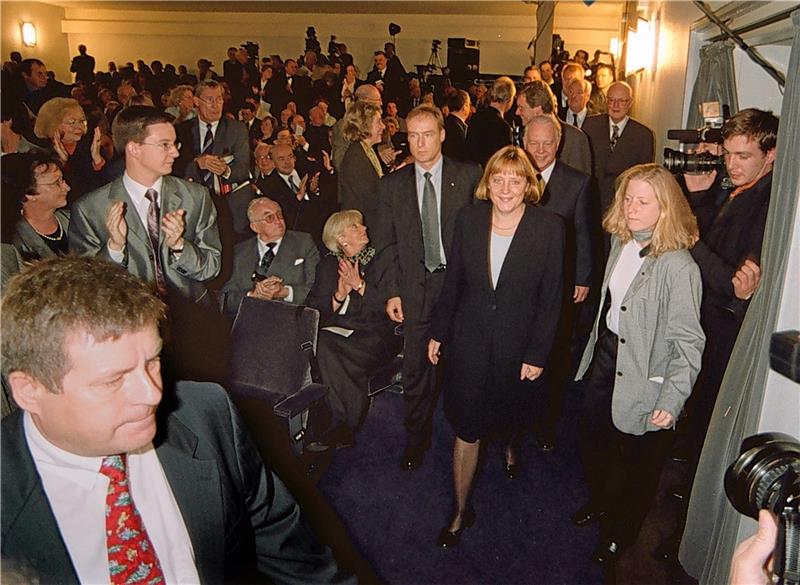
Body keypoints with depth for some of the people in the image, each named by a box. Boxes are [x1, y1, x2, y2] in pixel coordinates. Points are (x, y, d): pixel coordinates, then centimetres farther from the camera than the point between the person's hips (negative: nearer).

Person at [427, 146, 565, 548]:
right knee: (466, 428, 5)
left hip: (517, 344, 0)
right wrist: (438, 332, 4)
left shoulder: (549, 227, -13)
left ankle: (509, 446, 61)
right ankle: (461, 512, 24)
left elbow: (550, 298, -9)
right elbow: (453, 281, 1)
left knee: (511, 413, 23)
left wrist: (537, 354, -8)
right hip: (469, 340, 1)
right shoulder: (468, 219, -7)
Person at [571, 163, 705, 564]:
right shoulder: (621, 242, -2)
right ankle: (600, 503, 54)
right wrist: (596, 349, 13)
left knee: (638, 463, 17)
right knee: (594, 442, 25)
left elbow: (688, 344, -22)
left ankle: (621, 532, 43)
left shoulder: (678, 268, -24)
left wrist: (671, 402, -25)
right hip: (604, 356, 7)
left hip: (643, 376, -7)